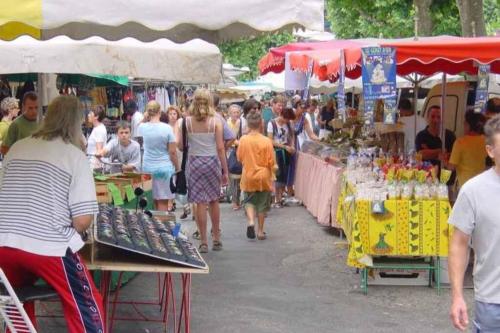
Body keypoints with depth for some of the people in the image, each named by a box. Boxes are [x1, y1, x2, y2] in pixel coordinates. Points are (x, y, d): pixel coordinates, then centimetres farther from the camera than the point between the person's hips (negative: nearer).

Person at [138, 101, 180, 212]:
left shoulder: (141, 127, -2)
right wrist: (177, 168, 7)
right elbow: (173, 152, -7)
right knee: (163, 202, 1)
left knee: (153, 202, 10)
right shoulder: (167, 128, -9)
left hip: (147, 168, 3)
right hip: (164, 168, -3)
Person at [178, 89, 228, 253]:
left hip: (195, 161, 0)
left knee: (201, 202, 4)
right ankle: (216, 239, 22)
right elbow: (220, 148, -7)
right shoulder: (216, 121, -5)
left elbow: (181, 146, -1)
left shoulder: (187, 121, -3)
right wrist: (225, 170, -1)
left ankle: (203, 241, 7)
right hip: (213, 161, 0)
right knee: (214, 200, 15)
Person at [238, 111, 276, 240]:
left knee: (249, 201, 16)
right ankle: (260, 231, 17)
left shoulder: (243, 140, -9)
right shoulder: (266, 141, -15)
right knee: (262, 204, 12)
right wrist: (270, 173, 10)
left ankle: (251, 221, -9)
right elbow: (271, 162, -9)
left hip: (248, 176, 1)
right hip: (263, 176, -1)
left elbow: (239, 158, 3)